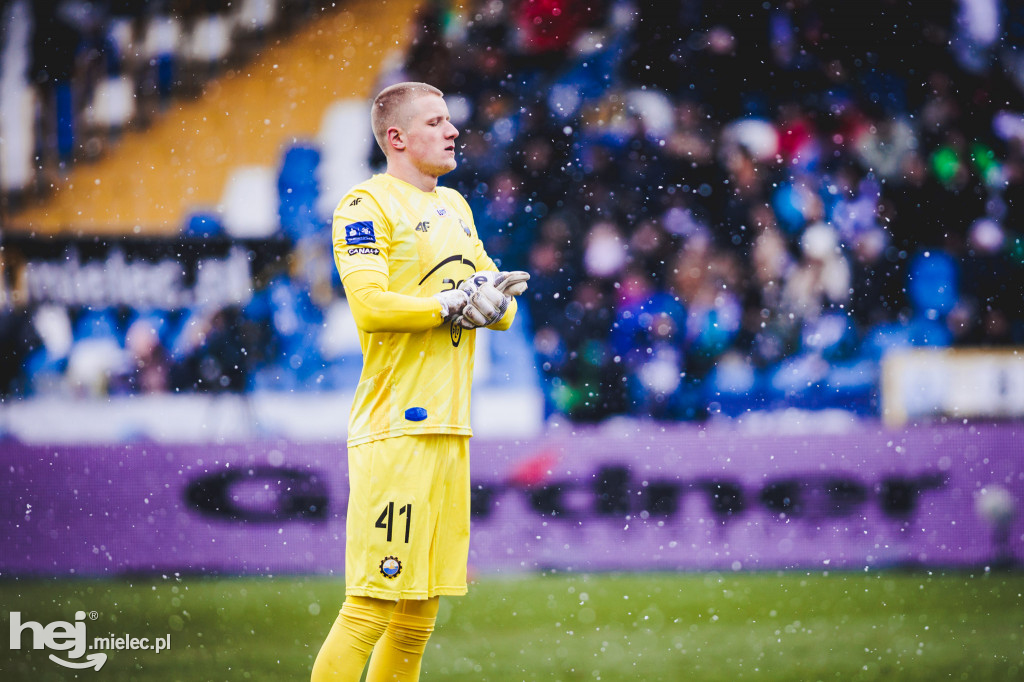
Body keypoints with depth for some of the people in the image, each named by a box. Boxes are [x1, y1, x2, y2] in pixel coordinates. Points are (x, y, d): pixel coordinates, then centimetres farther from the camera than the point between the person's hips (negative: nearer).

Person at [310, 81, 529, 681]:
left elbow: (504, 307, 20)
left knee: (419, 618, 10)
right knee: (372, 606, -13)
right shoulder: (367, 204, -5)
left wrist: (491, 300, -3)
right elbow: (371, 306, -19)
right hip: (396, 429, -8)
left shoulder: (455, 207, 20)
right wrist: (457, 303, -11)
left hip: (451, 428, 8)